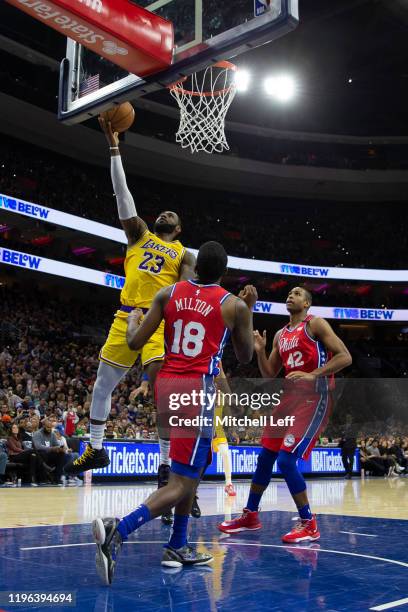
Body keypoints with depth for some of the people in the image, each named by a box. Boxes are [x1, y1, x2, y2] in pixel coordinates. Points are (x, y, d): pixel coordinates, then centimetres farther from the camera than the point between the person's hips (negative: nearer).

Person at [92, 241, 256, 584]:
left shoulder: (168, 294, 6)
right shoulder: (235, 305, 0)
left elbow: (135, 342, 3)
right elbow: (245, 357, 14)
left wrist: (133, 318, 25)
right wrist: (250, 309, 24)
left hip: (166, 385, 6)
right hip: (197, 390, -6)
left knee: (196, 467, 23)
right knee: (181, 484, -6)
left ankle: (178, 547, 25)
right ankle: (118, 532, -26)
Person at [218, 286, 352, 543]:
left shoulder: (315, 324, -5)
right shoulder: (280, 335, 16)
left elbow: (345, 357, -13)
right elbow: (269, 375, 18)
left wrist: (312, 375, -23)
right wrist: (260, 350, 1)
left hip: (313, 400, -8)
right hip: (290, 398, 8)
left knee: (287, 460, -16)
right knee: (265, 457, 11)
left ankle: (308, 524, -2)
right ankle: (250, 516, 26)